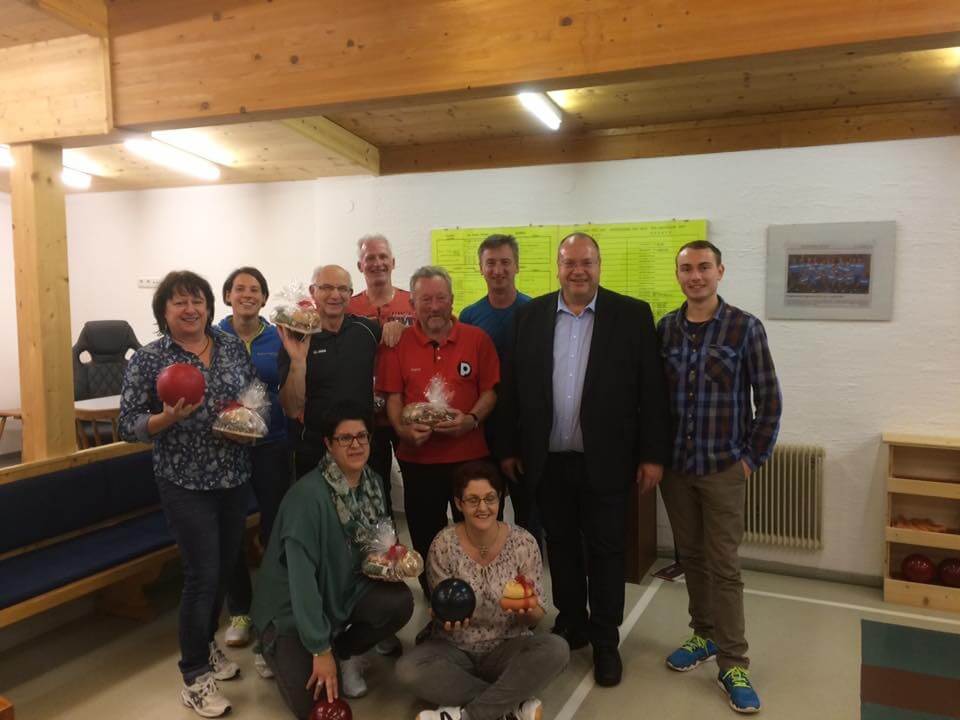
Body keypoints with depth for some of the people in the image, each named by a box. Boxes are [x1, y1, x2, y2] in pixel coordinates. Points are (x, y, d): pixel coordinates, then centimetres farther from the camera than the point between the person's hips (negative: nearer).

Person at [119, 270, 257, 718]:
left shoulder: (233, 346, 3)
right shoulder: (147, 360, -8)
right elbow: (128, 426, -9)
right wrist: (168, 418, -27)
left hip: (234, 477, 5)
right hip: (186, 484, -5)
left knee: (224, 568, 16)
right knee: (203, 575, -2)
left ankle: (205, 645, 39)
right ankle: (194, 676, 16)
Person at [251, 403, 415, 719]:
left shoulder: (372, 483, -4)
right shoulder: (308, 494, -28)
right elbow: (301, 576, -29)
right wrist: (320, 650, -28)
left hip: (343, 590, 6)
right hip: (292, 609, -6)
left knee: (400, 601, -21)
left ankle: (345, 653, 8)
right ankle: (279, 651, 16)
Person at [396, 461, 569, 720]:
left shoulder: (523, 543, -11)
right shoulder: (443, 545, -12)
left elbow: (536, 618, -4)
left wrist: (528, 610, -27)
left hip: (508, 648, 0)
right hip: (455, 649, 0)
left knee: (556, 650, -29)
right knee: (409, 669, -29)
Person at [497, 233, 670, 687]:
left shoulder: (632, 315, -4)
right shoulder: (530, 315, 3)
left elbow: (651, 389, -4)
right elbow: (512, 387, 5)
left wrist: (652, 454, -7)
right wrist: (508, 448, 5)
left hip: (604, 460, -2)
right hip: (547, 460, 3)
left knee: (606, 550, 9)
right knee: (560, 546, 16)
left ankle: (605, 641, 25)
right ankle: (571, 625, 35)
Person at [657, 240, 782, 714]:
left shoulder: (745, 328, -6)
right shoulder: (663, 329, 2)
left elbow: (769, 400, -4)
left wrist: (753, 458, -5)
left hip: (723, 468, -3)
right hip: (674, 466, 3)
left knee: (723, 565, 1)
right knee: (690, 557, 14)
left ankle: (733, 663, 13)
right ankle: (705, 635, 31)